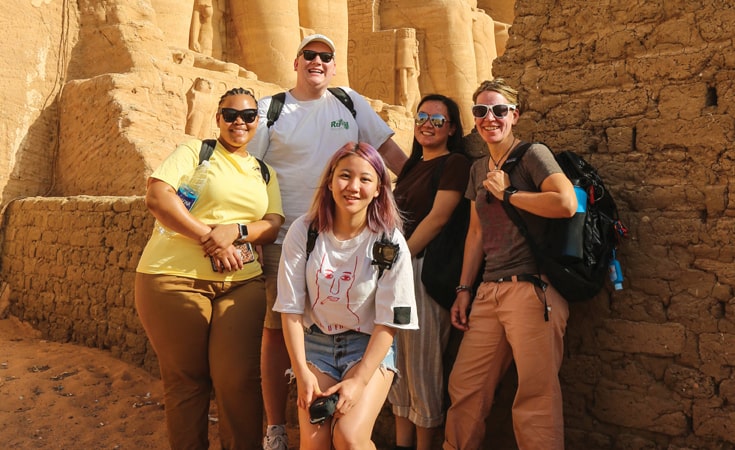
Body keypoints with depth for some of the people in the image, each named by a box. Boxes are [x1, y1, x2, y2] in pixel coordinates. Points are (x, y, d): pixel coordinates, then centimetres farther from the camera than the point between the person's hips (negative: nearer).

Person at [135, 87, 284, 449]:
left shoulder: (264, 172, 19)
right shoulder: (194, 151, 6)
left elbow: (274, 224, 8)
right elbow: (157, 196, -8)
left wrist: (235, 231, -12)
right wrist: (210, 238, -15)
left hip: (243, 282, 3)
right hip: (176, 277, -3)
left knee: (238, 378, -4)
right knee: (186, 379, 5)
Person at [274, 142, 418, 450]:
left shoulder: (390, 243, -13)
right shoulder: (303, 231, -10)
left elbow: (389, 322, -10)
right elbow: (291, 309, -6)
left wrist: (359, 381, -15)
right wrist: (302, 373, -11)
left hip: (370, 346, -1)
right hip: (315, 343, 2)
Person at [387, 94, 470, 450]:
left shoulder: (455, 164, -4)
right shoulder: (412, 166, 20)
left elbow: (437, 218, -13)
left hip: (425, 268, -8)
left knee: (422, 363, -2)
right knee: (397, 361, 11)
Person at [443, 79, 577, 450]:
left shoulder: (533, 155, -2)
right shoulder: (478, 169, 18)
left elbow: (567, 203, -20)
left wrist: (507, 193, -8)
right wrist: (463, 289, 14)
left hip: (532, 288, -6)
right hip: (489, 290, 7)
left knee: (536, 399, -4)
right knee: (463, 389, 8)